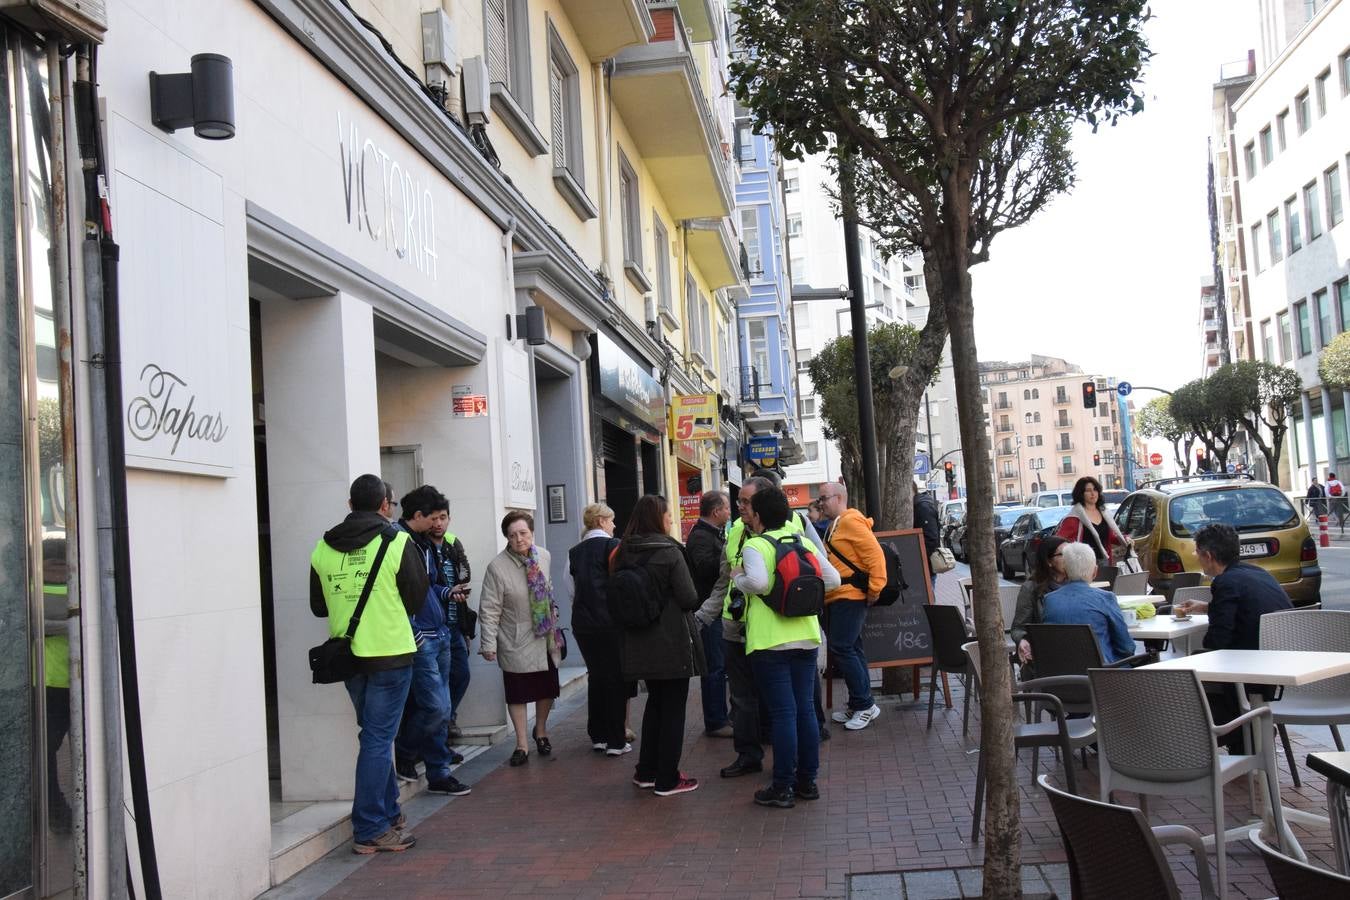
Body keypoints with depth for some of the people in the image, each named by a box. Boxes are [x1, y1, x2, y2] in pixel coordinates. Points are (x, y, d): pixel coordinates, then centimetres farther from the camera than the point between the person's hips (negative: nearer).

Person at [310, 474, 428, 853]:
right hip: (389, 653, -5)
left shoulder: (323, 547, 3)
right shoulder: (398, 542, -10)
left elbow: (318, 606, 9)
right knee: (378, 740, 0)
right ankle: (370, 830, 3)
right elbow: (417, 599, -3)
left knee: (376, 736, 18)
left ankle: (389, 814, 28)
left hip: (346, 656, 5)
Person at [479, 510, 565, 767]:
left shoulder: (544, 556, -1)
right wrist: (488, 643, -16)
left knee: (548, 688, 14)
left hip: (546, 639, 5)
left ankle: (541, 731, 38)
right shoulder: (497, 567, -16)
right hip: (517, 644, -5)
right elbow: (489, 609, -14)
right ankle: (522, 744, 18)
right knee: (518, 693, 4)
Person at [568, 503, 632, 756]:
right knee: (616, 678, 3)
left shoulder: (574, 552, 8)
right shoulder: (613, 546, -8)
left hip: (583, 623, 5)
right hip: (611, 623, -5)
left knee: (595, 677, 15)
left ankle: (598, 737, 20)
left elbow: (572, 591, 12)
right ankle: (616, 741, 4)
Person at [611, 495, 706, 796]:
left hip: (639, 644, 6)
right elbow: (689, 599, -15)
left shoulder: (623, 554, 3)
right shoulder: (669, 552, -15)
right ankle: (667, 780, 9)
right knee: (673, 707, 5)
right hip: (672, 643, -6)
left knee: (655, 701, 21)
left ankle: (646, 772, 25)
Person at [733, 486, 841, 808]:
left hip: (769, 641, -5)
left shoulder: (755, 546, -9)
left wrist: (738, 577, -7)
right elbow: (833, 579, 5)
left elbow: (758, 582, -27)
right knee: (805, 708, 12)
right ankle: (808, 780, 20)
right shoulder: (804, 542, 8)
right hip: (806, 637, 5)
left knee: (783, 713, -2)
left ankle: (783, 788, 5)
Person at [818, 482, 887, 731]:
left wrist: (875, 589, -17)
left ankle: (864, 704, -4)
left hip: (849, 598, -10)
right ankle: (859, 705, 18)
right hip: (834, 599, 10)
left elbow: (875, 555, -18)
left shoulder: (851, 521, -12)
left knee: (841, 649, -12)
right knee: (850, 650, 12)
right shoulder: (835, 526, 17)